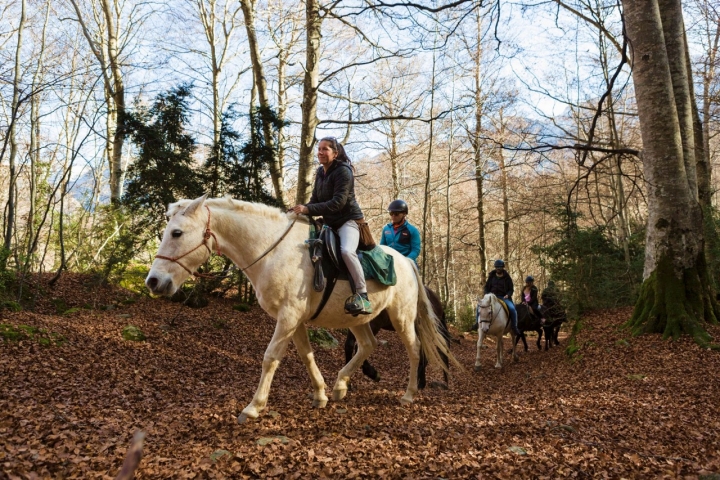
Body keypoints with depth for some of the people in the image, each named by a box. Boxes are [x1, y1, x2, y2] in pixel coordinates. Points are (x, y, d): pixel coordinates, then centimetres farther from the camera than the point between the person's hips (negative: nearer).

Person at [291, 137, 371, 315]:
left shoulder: (343, 171, -15)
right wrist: (301, 209, -8)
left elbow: (338, 202, -24)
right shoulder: (320, 172, 10)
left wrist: (308, 209, -29)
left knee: (347, 250, -36)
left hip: (348, 220, -9)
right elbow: (315, 200, 13)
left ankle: (363, 296, -30)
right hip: (329, 223, 9)